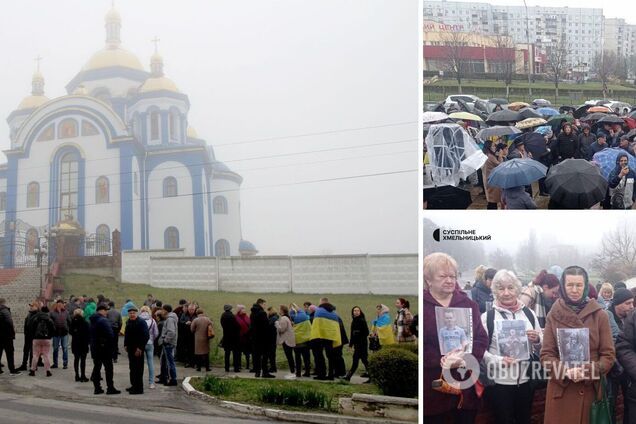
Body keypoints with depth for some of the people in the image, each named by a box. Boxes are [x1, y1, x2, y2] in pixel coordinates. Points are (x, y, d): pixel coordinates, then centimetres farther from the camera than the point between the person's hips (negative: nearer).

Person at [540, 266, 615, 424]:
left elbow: (609, 355, -1)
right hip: (560, 389, 0)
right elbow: (546, 354, 0)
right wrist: (565, 371, -17)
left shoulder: (599, 315, -1)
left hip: (590, 389, 0)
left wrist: (587, 371, -17)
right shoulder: (553, 315, 0)